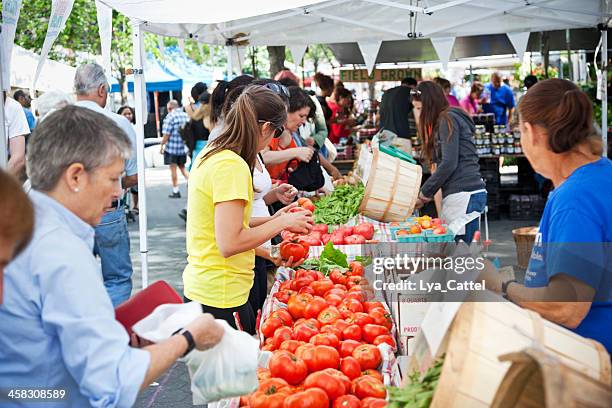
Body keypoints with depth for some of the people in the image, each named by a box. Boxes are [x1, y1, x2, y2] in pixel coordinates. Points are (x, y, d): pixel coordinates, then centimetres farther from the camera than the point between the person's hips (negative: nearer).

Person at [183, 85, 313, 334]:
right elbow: (229, 244, -23)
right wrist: (282, 223, -11)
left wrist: (271, 220, 15)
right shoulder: (232, 166, -19)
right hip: (221, 297, -10)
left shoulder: (209, 155, 11)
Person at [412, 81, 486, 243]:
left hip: (464, 194, -9)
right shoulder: (443, 121, 23)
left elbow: (449, 163, -13)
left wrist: (424, 193, -5)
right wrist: (427, 193, 10)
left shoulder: (447, 120, -4)